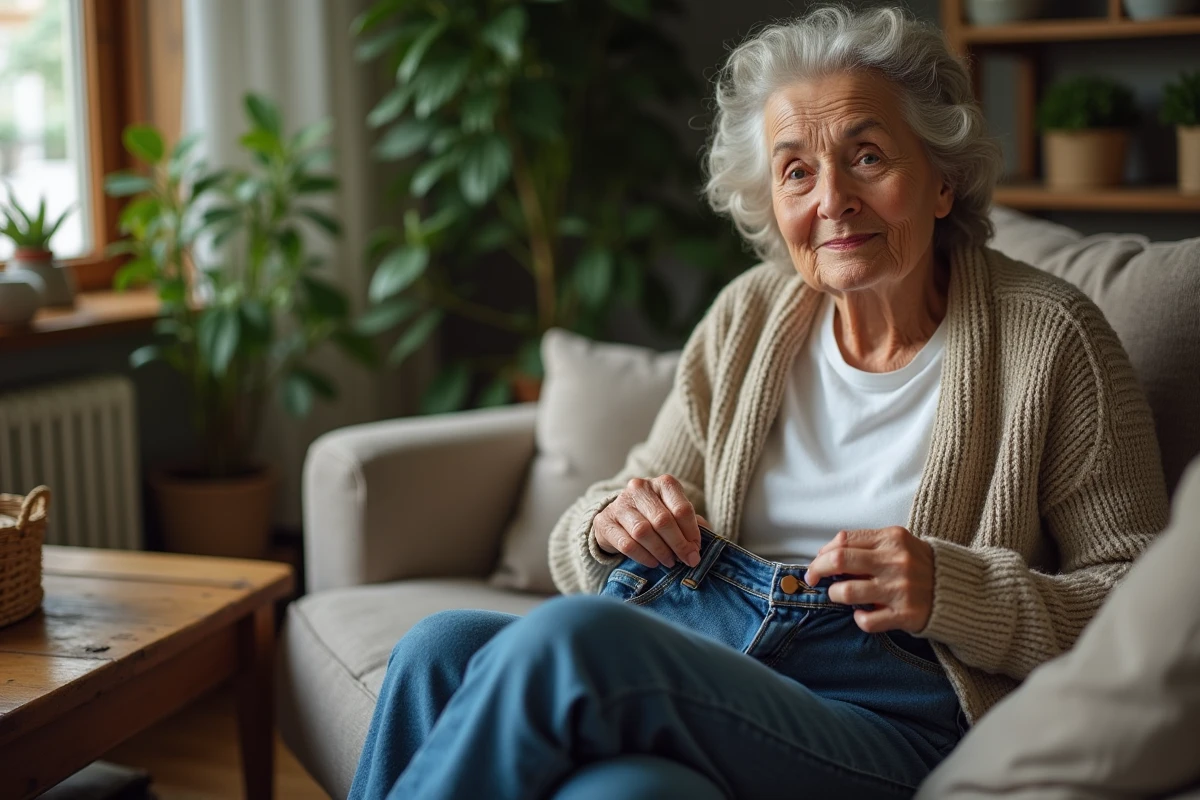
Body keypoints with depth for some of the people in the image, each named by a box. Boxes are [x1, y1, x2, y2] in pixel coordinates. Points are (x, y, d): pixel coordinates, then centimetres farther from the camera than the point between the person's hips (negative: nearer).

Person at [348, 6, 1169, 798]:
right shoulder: (747, 316, 15)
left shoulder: (1047, 336, 1)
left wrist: (950, 591, -15)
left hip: (884, 705, -4)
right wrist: (611, 523, -6)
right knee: (441, 647, -29)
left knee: (561, 639, -32)